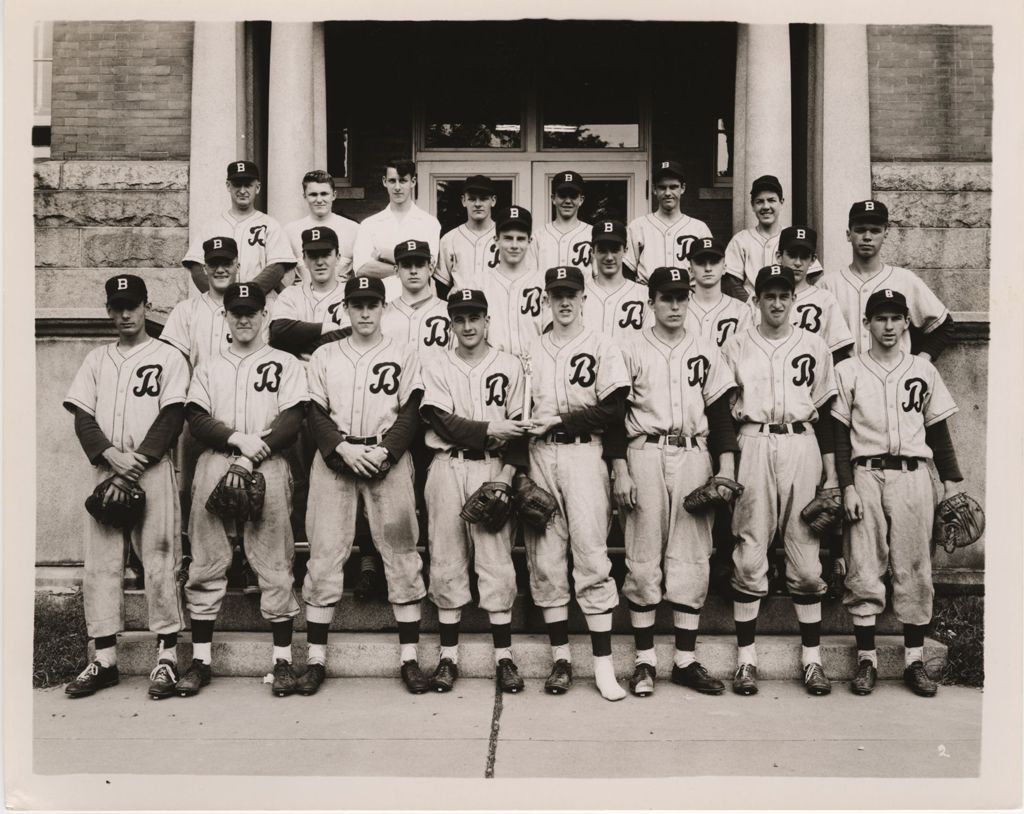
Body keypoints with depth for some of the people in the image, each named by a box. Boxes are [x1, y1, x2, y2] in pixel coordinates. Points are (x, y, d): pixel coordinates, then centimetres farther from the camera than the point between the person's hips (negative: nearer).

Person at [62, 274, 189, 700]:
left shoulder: (168, 358, 6)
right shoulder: (96, 359, 18)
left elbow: (172, 418, -4)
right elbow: (82, 418, 9)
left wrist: (139, 459, -14)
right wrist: (110, 455, -8)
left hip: (153, 471, -4)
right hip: (105, 471, 5)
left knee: (160, 560, -6)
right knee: (100, 563, 3)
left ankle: (167, 656, -1)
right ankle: (104, 660, 10)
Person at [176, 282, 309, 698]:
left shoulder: (285, 364, 11)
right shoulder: (208, 367, 19)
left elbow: (292, 421, -1)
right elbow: (196, 420, 6)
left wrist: (256, 453, -14)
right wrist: (238, 438, -11)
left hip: (268, 468, -2)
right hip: (214, 466, 3)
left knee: (274, 565, -4)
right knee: (206, 565, 3)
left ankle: (283, 659, 2)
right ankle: (201, 660, 11)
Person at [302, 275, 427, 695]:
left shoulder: (404, 353, 9)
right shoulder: (324, 356, 14)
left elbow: (410, 412, 1)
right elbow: (315, 414, 6)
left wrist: (383, 451, -13)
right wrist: (344, 449, -11)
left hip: (389, 460, -1)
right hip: (334, 459, 1)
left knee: (402, 555, -2)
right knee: (324, 555, 0)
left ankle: (409, 658, 6)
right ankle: (315, 660, 9)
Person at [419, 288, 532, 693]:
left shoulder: (509, 366, 8)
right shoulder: (435, 365, 7)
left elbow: (519, 427, 2)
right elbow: (442, 421, -5)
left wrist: (508, 472, -10)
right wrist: (488, 429, -15)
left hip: (493, 469, 0)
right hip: (447, 468, 1)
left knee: (497, 562, 0)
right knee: (446, 561, 5)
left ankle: (504, 657, 9)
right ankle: (448, 656, 15)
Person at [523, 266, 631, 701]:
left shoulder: (603, 347, 6)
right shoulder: (531, 350, 15)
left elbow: (612, 410, -4)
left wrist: (559, 421, -10)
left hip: (584, 454, -3)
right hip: (539, 455, 3)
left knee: (591, 555, -6)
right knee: (544, 559, 3)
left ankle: (603, 662, 1)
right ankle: (561, 658, 14)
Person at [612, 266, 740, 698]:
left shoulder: (706, 350, 12)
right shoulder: (631, 350, 5)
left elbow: (720, 412, 11)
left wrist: (726, 467, 2)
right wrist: (620, 472, -6)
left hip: (694, 455, 2)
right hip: (645, 455, -2)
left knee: (693, 558, 3)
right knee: (643, 557, 0)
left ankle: (686, 660, 12)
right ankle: (644, 660, 9)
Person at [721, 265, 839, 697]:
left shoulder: (814, 346, 12)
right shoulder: (736, 346, 8)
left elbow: (825, 412, 11)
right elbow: (723, 411, 7)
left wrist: (832, 474, 6)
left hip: (802, 447, 1)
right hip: (753, 446, -1)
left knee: (806, 559, 2)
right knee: (749, 559, 0)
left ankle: (812, 658, 13)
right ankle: (746, 658, 8)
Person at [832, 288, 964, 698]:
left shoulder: (924, 371, 11)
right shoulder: (847, 371, 4)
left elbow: (938, 431, 13)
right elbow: (839, 435, 0)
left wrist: (952, 481, 7)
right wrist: (847, 487, -7)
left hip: (913, 477, 2)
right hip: (866, 476, -2)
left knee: (915, 570, 4)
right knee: (864, 570, -1)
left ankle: (915, 661, 13)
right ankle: (866, 658, 9)